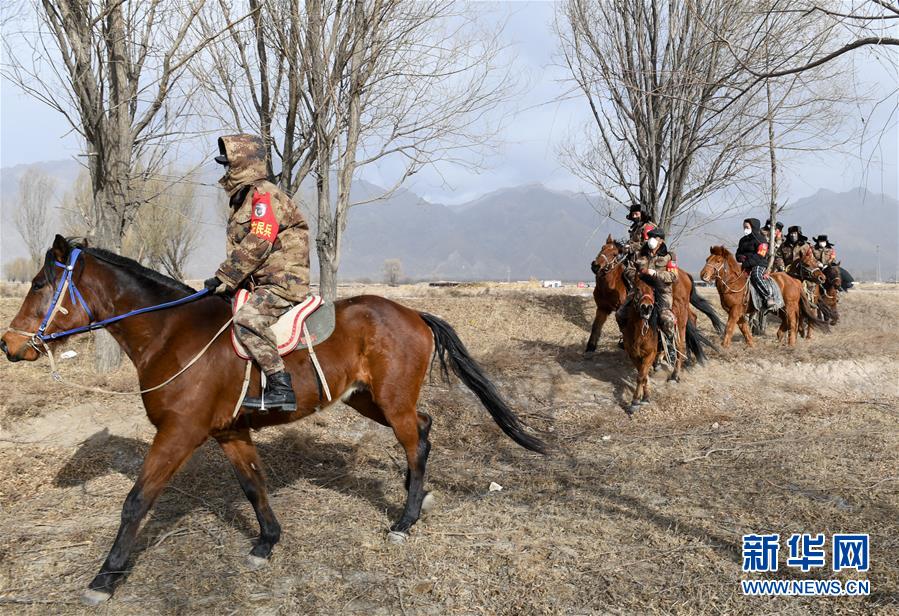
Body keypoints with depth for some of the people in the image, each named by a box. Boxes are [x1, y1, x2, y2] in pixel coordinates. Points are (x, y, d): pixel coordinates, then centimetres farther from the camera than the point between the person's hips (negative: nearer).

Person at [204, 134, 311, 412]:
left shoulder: (264, 195, -12)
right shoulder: (243, 198, 20)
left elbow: (254, 247, -21)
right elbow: (241, 247, 21)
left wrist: (222, 279, -16)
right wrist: (224, 280, 8)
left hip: (282, 280, -11)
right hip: (257, 282, 11)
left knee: (247, 318, -32)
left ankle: (281, 388, -31)